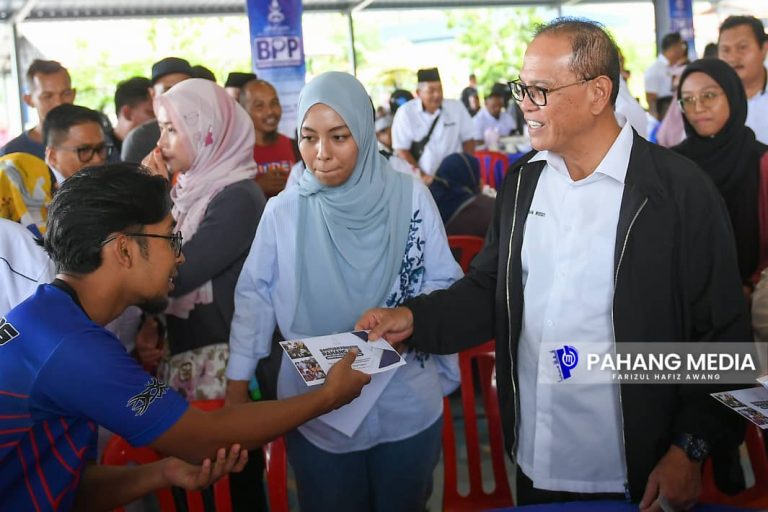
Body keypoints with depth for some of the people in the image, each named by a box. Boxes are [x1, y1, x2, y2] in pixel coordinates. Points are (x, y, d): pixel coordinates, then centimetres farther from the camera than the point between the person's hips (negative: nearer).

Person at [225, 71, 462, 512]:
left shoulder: (409, 196, -7)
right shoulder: (284, 211, -8)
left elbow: (444, 282, 1)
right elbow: (255, 297, -2)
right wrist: (237, 388, -4)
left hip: (406, 405, 0)